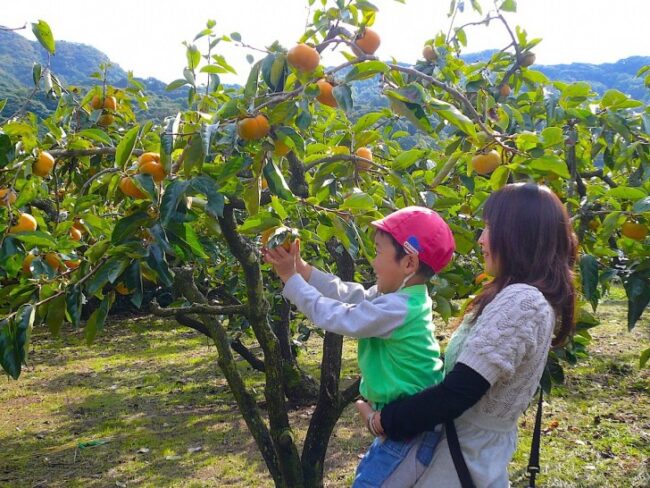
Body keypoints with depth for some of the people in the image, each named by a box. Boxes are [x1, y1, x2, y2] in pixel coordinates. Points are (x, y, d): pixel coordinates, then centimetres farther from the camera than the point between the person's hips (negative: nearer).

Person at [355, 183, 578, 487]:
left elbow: (459, 392, -26)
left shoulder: (519, 302, -25)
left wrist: (386, 420, -15)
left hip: (467, 451, -9)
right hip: (485, 443, 9)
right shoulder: (532, 297, 6)